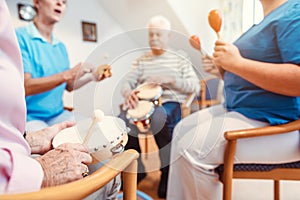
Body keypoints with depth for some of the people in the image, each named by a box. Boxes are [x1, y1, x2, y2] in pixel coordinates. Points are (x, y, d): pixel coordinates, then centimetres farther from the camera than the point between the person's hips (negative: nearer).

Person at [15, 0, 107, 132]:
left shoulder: (61, 47, 10)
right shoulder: (20, 37, -8)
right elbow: (24, 87, -17)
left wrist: (92, 77, -2)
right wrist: (68, 74, -25)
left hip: (59, 114, 6)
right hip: (29, 117, -6)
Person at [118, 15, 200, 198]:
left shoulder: (180, 58, 10)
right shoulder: (141, 60, 16)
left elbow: (195, 86, 0)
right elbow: (127, 82, 4)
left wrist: (170, 79, -16)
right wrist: (128, 93, -22)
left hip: (171, 103, -2)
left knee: (159, 118, -37)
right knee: (122, 120, -26)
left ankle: (168, 169, -10)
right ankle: (138, 165, 1)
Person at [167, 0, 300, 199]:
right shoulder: (269, 18, 17)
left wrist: (237, 63, -22)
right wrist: (222, 69, 4)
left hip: (276, 121, -10)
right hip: (240, 109, 10)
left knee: (191, 149, -22)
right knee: (183, 129, 9)